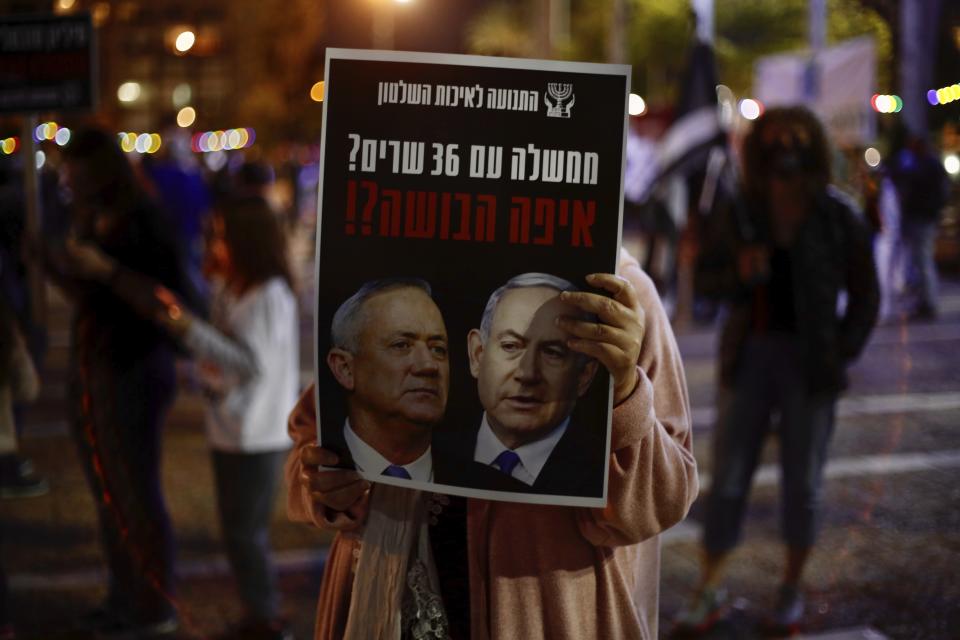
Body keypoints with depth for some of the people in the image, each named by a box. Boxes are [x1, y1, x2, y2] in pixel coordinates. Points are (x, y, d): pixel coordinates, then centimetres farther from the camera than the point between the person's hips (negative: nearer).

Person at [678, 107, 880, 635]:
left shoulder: (837, 219, -6)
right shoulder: (742, 214, -1)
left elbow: (864, 298, 2)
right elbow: (708, 278, 7)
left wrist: (840, 356, -6)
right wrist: (738, 274, -15)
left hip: (809, 363, -1)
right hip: (750, 356, 2)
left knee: (802, 484, 9)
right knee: (727, 480, 4)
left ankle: (792, 590, 27)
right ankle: (709, 592, 16)